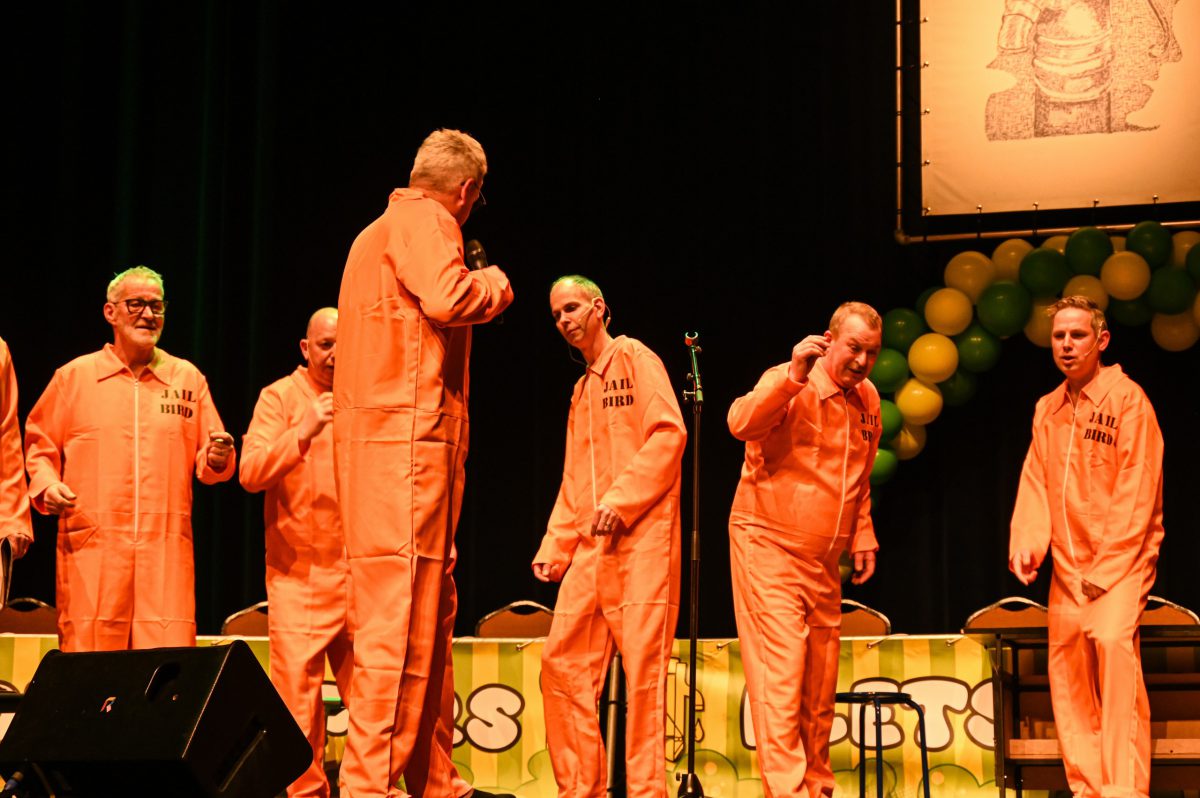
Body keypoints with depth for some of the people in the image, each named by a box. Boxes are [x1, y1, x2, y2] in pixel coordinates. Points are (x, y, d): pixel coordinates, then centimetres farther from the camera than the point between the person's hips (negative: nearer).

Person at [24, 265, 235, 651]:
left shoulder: (188, 378, 14)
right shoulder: (73, 377, 10)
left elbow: (208, 462, 16)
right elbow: (39, 447, 14)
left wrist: (217, 459, -6)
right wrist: (47, 485, -5)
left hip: (167, 548, 1)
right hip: (91, 547, -1)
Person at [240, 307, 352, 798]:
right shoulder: (280, 397, 1)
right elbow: (251, 473, -12)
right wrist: (304, 433, -24)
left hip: (359, 569, 3)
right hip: (299, 572, -3)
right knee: (298, 689, -6)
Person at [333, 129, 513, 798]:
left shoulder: (378, 233, 26)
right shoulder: (425, 220, -4)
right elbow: (447, 298, -21)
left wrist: (476, 288, 34)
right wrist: (495, 285, -1)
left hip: (381, 441, 10)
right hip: (408, 439, -10)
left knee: (432, 616, 13)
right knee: (401, 617, -13)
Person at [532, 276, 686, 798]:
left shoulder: (635, 359, 1)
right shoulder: (581, 391, 23)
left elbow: (668, 433, -11)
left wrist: (621, 499, -17)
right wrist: (554, 547, 14)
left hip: (641, 537, -8)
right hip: (590, 545, 8)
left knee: (642, 665, -9)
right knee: (562, 662, 1)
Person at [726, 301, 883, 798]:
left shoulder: (868, 400, 11)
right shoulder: (789, 385, -10)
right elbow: (742, 424, -31)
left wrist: (863, 537, 16)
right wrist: (793, 377, -39)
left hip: (824, 560, 7)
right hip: (769, 547, -7)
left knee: (821, 683, 10)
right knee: (780, 673, -12)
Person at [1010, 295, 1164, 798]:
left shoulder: (1127, 399, -8)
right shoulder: (1047, 409, 11)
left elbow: (1136, 493, -13)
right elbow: (1035, 484, 10)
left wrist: (1104, 569, -16)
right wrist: (1026, 543, -8)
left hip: (1121, 555, -7)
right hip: (1068, 562, 7)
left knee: (1112, 640, -26)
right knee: (1067, 665, 3)